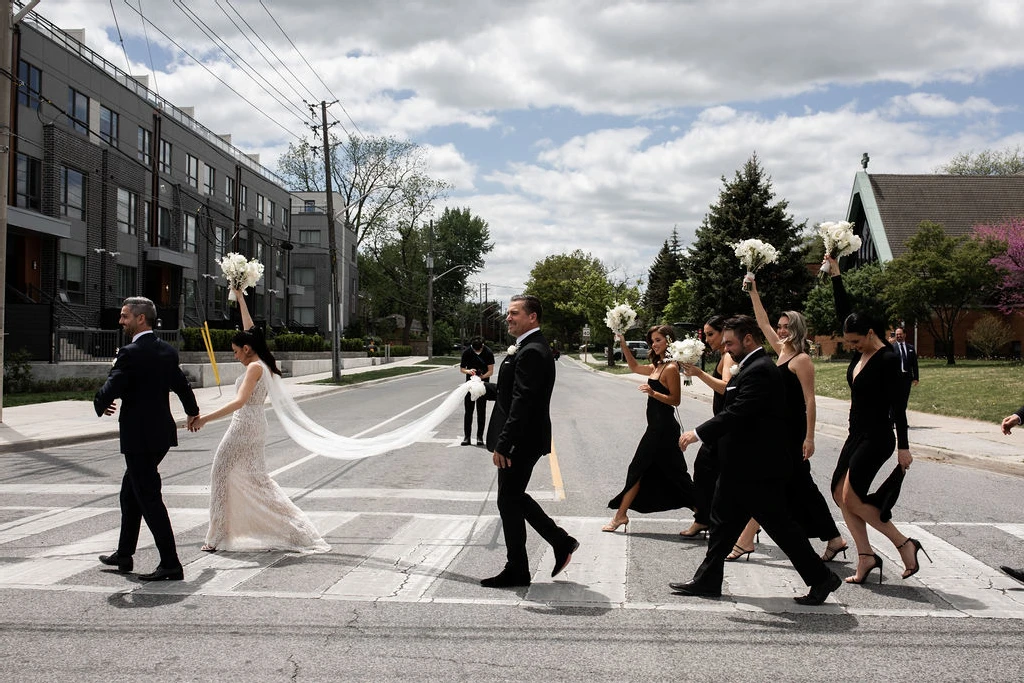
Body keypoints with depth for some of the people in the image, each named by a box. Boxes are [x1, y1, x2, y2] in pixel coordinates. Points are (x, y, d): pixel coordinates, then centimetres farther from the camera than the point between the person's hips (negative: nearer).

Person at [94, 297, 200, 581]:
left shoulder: (130, 353, -17)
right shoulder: (168, 351, 8)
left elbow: (109, 391, -20)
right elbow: (182, 384, 22)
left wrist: (101, 404, 5)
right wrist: (193, 412, 39)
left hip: (138, 436, -9)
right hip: (161, 432, 9)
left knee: (148, 498, -4)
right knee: (130, 493, 21)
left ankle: (170, 564, -3)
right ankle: (124, 555, 32)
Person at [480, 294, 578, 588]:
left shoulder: (531, 353, -20)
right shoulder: (532, 348, 14)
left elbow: (522, 402, -25)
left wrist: (502, 445, -25)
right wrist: (486, 387, 10)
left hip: (521, 442, -10)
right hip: (524, 440, 10)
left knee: (509, 501, 1)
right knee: (514, 498, 18)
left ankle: (517, 571, 14)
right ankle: (561, 542, 25)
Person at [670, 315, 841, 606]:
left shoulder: (759, 371, -19)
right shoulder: (752, 367, 13)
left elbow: (736, 413, -26)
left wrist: (699, 433, -23)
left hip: (757, 468, -11)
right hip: (741, 466, 11)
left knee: (779, 524, 0)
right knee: (723, 519, 13)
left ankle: (821, 578, 14)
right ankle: (707, 581, 21)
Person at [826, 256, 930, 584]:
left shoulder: (887, 359, -14)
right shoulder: (860, 353, 7)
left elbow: (898, 405, -16)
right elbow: (843, 313, 12)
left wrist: (903, 447, -18)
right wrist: (836, 275, 10)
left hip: (877, 437, -9)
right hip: (857, 434, 9)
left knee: (852, 497, -11)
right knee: (841, 494, 4)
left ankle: (905, 544, 1)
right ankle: (866, 556, 10)